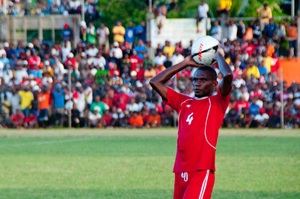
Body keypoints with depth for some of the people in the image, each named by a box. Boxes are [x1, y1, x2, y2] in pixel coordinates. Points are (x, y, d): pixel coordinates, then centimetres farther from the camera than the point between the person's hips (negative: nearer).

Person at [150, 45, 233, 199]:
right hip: (181, 172, 6)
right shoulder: (183, 102, 18)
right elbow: (155, 82, 19)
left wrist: (219, 56, 6)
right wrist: (186, 63, 19)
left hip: (202, 172, -6)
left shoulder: (217, 103, 3)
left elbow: (228, 76, -14)